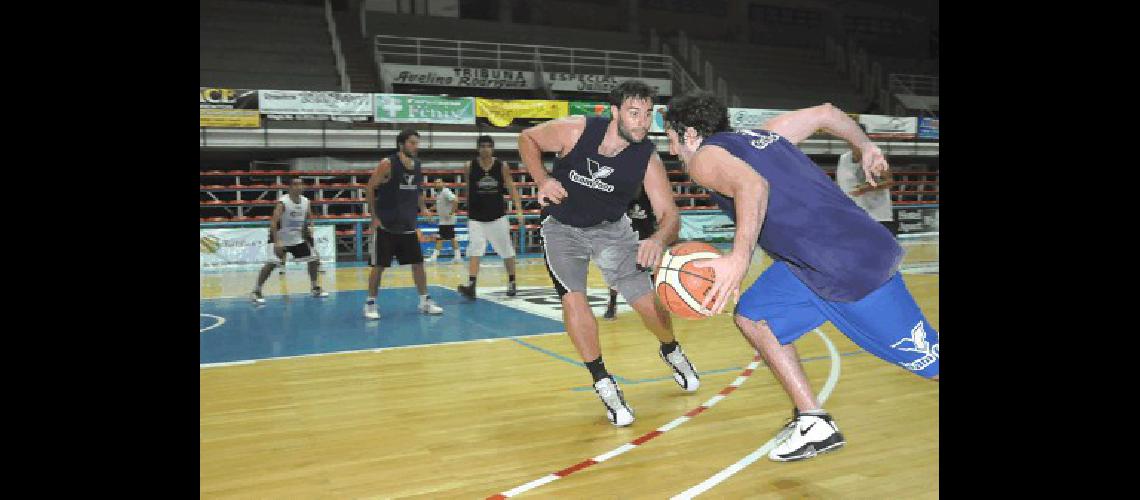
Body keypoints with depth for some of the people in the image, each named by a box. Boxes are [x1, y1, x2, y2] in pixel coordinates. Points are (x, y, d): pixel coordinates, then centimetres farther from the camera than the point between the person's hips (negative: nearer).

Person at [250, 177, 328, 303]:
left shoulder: (306, 201, -2)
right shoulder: (282, 202, -21)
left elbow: (309, 218, 15)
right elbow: (273, 222, -26)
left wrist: (309, 227, -6)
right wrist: (276, 242, -33)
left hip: (298, 239, 7)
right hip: (282, 239, -7)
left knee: (314, 259, 7)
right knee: (271, 263, -18)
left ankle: (316, 288, 22)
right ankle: (256, 292, -12)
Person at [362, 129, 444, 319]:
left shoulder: (417, 165, 4)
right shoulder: (387, 164, -14)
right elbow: (370, 189, -9)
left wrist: (423, 208, 7)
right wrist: (374, 217, -11)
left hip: (408, 225, 6)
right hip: (385, 226, -5)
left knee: (418, 263, 6)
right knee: (379, 266, 0)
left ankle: (425, 301, 16)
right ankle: (371, 303, 11)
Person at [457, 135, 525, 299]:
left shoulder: (502, 166, -3)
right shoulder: (470, 166, -2)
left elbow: (512, 189, -3)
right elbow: (468, 191, 8)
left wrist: (519, 211, -12)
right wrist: (468, 211, 13)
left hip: (498, 216, 1)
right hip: (476, 218, -1)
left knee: (506, 250, 9)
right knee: (474, 251, -14)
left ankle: (511, 283, 26)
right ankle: (471, 286, -20)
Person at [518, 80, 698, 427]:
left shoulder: (648, 158, -22)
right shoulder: (575, 131, -25)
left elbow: (670, 215, -23)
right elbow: (527, 138, -8)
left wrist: (659, 240, -47)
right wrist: (542, 180, -24)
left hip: (611, 229, 1)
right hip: (562, 227, -1)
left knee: (649, 302, -5)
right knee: (573, 299, -21)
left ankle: (671, 352, 32)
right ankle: (603, 383, -3)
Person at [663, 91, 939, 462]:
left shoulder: (704, 157, -3)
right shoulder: (761, 135, 20)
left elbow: (753, 185, -25)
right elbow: (826, 113, 25)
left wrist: (739, 259, -34)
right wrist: (865, 148, 39)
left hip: (850, 267, -9)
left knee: (929, 361, 3)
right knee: (753, 316, 14)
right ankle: (813, 423, 14)